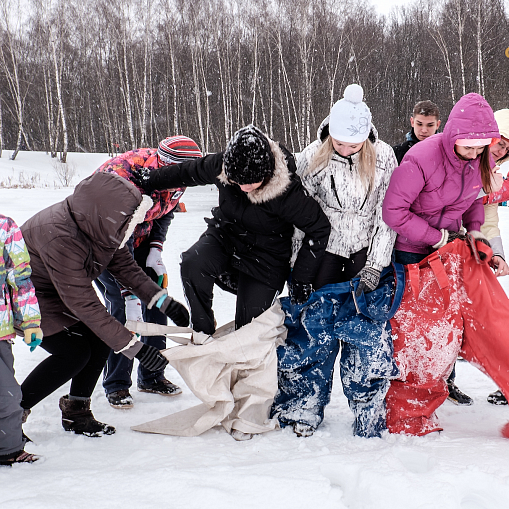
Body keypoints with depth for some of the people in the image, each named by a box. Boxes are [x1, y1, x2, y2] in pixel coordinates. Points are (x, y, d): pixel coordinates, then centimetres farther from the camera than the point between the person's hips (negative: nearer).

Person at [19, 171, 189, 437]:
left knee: (101, 337, -4)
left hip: (59, 290, 8)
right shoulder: (60, 237, -40)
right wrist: (135, 348, -34)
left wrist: (164, 301, -9)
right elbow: (83, 304, -36)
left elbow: (124, 265, 0)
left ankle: (75, 411, 11)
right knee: (73, 352, -17)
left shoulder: (99, 224, -16)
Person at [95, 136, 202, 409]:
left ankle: (152, 376, 13)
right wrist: (130, 295, -43)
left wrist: (156, 249, -10)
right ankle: (116, 385, -4)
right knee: (121, 304, -17)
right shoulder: (126, 177, -39)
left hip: (140, 236, 7)